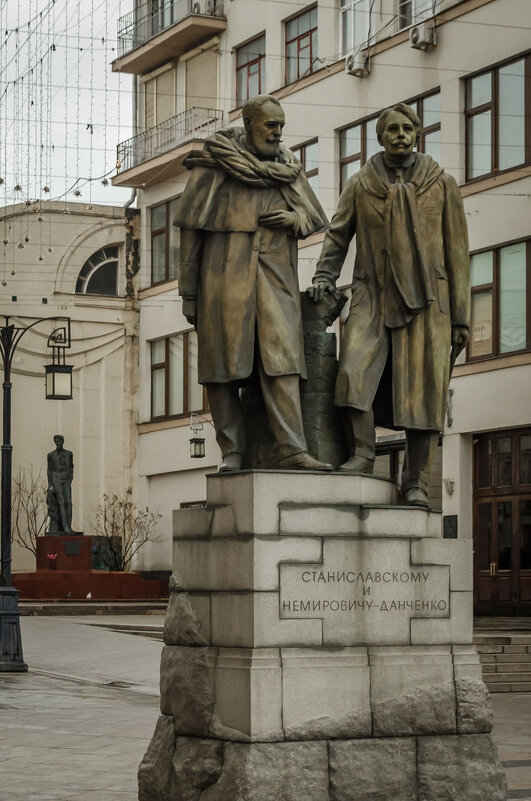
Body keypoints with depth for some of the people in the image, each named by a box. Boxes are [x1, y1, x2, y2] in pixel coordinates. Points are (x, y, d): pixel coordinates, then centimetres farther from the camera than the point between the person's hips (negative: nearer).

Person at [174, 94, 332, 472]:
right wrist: (188, 293, -1)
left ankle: (292, 450, -16)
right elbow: (191, 230, 1)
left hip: (275, 280, 2)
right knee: (222, 368, -1)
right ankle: (232, 451, 8)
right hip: (224, 279, -2)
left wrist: (295, 219, -5)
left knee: (281, 362, -10)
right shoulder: (214, 164, 2)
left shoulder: (288, 167, 13)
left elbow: (315, 218, 22)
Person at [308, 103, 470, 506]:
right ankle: (362, 452, -7)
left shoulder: (442, 184, 6)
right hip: (373, 296, 1)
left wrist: (460, 316, 1)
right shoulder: (360, 185, 7)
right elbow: (337, 236, 16)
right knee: (355, 369, -21)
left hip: (426, 301, 0)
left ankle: (417, 480, 2)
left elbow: (457, 253, 5)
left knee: (424, 389, -5)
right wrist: (324, 277, -3)